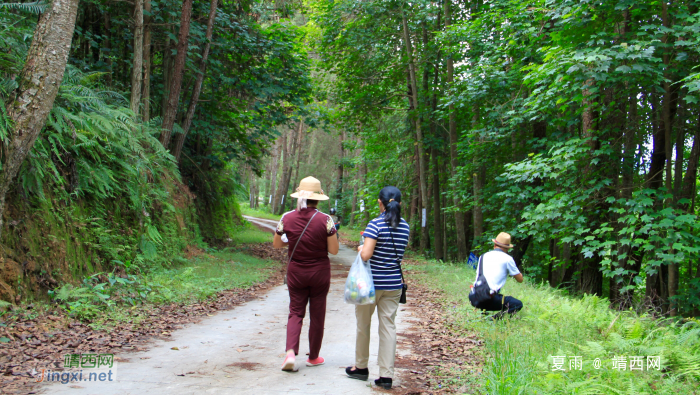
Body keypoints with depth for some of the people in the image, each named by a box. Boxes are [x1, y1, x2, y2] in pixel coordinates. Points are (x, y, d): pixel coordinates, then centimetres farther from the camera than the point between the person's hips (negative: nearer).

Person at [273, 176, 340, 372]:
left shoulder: (287, 218, -8)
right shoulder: (325, 220, -14)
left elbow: (276, 244, 5)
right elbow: (334, 250, -10)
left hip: (296, 272, 1)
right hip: (320, 272, -1)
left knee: (296, 313, 10)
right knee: (317, 315, 13)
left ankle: (291, 353, -10)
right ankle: (313, 357, 24)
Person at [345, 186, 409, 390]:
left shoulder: (376, 224, -15)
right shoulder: (404, 226, 3)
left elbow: (366, 255, -22)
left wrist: (360, 248, 0)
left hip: (372, 282, -5)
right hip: (394, 284, 5)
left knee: (363, 323, 13)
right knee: (388, 325, 6)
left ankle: (361, 367, 26)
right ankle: (386, 375, 5)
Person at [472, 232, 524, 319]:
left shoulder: (484, 256, 17)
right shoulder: (507, 258, 3)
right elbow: (520, 279, 10)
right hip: (490, 298, -6)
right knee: (518, 304, 9)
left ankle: (482, 312, 9)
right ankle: (496, 318, -13)